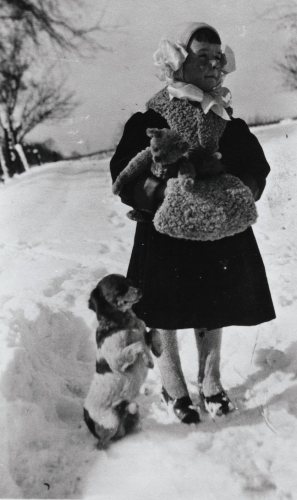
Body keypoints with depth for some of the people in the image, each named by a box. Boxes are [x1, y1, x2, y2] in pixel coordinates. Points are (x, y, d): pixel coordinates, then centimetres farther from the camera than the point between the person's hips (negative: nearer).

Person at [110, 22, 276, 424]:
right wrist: (161, 190, -28)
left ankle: (210, 383, 39)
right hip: (166, 234, -3)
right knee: (165, 315, 9)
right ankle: (173, 388, 34)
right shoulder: (150, 120, -8)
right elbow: (125, 174, -11)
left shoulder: (229, 121, 5)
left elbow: (256, 167, 4)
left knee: (213, 311, 15)